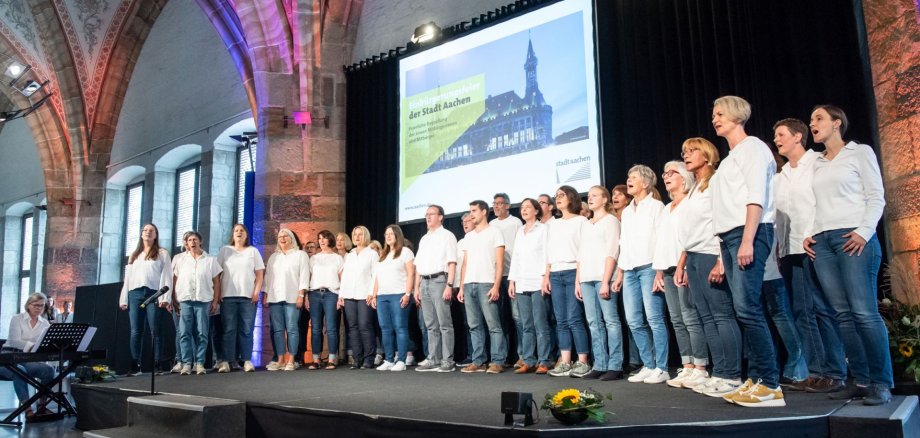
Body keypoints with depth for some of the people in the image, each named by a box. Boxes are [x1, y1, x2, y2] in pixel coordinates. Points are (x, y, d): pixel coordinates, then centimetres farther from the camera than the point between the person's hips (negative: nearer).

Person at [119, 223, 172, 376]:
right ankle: (135, 365, 0)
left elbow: (166, 276, 0)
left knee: (155, 331, -6)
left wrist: (165, 297, -12)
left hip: (153, 293, -4)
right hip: (135, 294, 4)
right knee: (135, 331, -1)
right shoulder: (134, 255, 25)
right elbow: (127, 277, 20)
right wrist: (123, 299, 9)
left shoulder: (162, 253, 10)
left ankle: (157, 365, -6)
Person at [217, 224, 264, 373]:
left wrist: (256, 292, -4)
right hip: (228, 296, 0)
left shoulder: (253, 251, 12)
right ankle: (226, 361, -2)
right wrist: (217, 294, -1)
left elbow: (260, 274, 8)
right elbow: (217, 273, 9)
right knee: (229, 330, -3)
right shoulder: (225, 250, 13)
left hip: (248, 296, 0)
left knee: (246, 330, -2)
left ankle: (247, 360, 0)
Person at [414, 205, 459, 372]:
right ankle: (433, 360, 13)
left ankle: (447, 361, -2)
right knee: (431, 325, 9)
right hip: (424, 283, 7)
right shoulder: (423, 239, 20)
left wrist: (449, 285, -17)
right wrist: (417, 288, 13)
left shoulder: (447, 236, 0)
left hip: (439, 280, -7)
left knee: (444, 324, -5)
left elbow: (452, 263, -8)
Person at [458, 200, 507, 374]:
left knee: (493, 325, -5)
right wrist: (461, 287, 11)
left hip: (486, 284, -6)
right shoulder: (468, 236, 20)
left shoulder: (494, 232, 3)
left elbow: (499, 262, -3)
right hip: (469, 285, 6)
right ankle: (478, 361, 11)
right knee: (475, 326, 6)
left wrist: (496, 286, -12)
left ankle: (498, 361, -2)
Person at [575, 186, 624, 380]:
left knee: (611, 320, -7)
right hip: (586, 279, 6)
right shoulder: (585, 223, 22)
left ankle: (615, 366, -6)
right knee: (594, 323, 4)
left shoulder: (610, 220, 3)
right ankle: (600, 365, 6)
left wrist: (606, 281, -14)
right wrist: (577, 281, 13)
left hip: (603, 277, -6)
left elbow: (612, 252, -6)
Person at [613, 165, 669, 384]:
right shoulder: (627, 211, 22)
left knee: (654, 319, -8)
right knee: (635, 321, 4)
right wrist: (619, 273, 18)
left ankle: (661, 368, -2)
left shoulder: (655, 206, 2)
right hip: (629, 270, 7)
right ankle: (648, 366, 12)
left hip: (649, 267, -7)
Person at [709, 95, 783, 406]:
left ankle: (770, 385, -13)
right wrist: (725, 254, 14)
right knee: (744, 310, 5)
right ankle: (755, 379, 7)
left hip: (749, 232, -9)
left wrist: (747, 240, -21)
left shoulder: (752, 147, 0)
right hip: (729, 236, 9)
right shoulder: (730, 158, 24)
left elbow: (756, 196, -12)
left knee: (747, 307, -16)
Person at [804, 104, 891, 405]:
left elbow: (876, 197, 0)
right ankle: (862, 380, 3)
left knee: (864, 311, -13)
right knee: (843, 314, 0)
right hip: (821, 242, 5)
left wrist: (863, 232, -13)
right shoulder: (817, 164, 22)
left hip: (853, 237, -5)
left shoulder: (860, 152, 8)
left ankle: (882, 383, -7)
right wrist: (809, 234, 5)